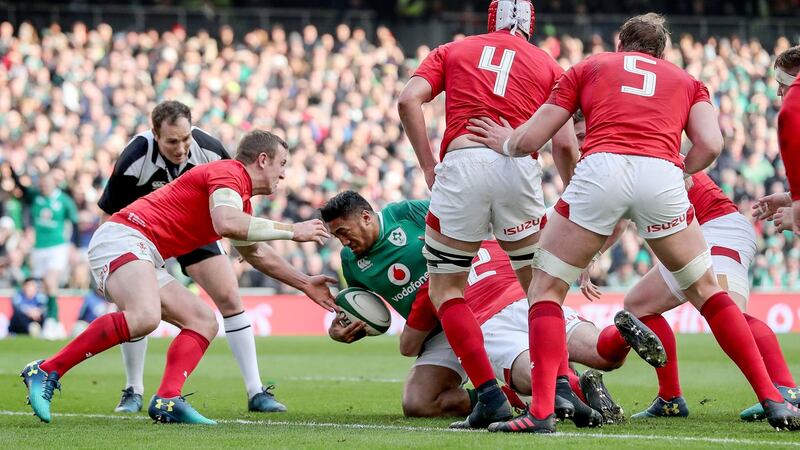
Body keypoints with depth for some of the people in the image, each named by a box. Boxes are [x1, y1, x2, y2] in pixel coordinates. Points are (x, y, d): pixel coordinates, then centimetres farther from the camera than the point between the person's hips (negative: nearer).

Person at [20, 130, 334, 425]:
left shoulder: (241, 200, 25)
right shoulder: (230, 173, -6)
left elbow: (257, 254, 41)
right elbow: (226, 224, -26)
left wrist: (305, 283, 40)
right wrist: (291, 231, -16)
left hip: (144, 260, 11)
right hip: (122, 237, -11)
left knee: (204, 322, 7)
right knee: (144, 317, -34)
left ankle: (167, 401, -14)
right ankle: (46, 371, -27)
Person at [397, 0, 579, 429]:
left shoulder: (452, 51, 22)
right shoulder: (547, 65, 20)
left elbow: (408, 100, 4)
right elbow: (565, 144, 8)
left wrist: (429, 167, 7)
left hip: (461, 163, -1)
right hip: (519, 168, 1)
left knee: (445, 288, 12)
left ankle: (489, 395, -2)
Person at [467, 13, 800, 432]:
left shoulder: (589, 67, 29)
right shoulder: (687, 81, 31)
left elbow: (530, 140, 24)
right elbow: (710, 145, 11)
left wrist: (504, 142, 46)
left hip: (601, 166, -1)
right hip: (661, 174, 2)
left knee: (546, 288, 12)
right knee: (707, 291, 20)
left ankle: (541, 411, -4)